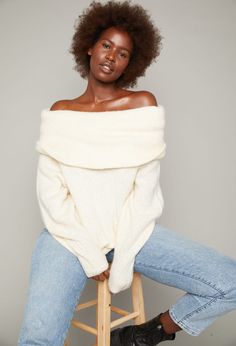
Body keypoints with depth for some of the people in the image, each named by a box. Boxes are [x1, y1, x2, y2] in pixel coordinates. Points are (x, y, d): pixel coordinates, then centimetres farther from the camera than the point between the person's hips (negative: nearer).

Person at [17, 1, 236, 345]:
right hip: (71, 235, -1)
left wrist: (123, 258, -11)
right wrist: (89, 253, -12)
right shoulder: (60, 112, 4)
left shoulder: (143, 104, 1)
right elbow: (50, 191, -3)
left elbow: (146, 186, -5)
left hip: (131, 231, 1)